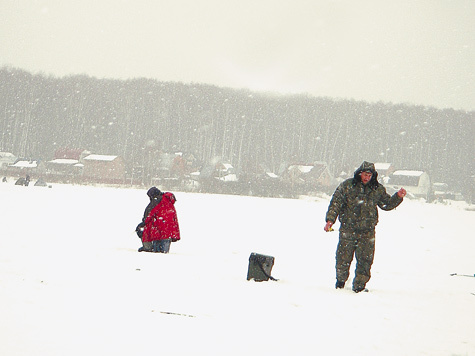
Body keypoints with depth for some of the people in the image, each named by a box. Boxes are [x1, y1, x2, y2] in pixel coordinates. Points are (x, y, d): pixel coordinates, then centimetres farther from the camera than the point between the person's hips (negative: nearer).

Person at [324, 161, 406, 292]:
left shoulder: (378, 189, 7)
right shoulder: (347, 186, 0)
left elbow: (387, 204, 18)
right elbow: (336, 203, 0)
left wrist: (398, 197, 2)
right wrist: (330, 219, -9)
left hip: (367, 232, 1)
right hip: (347, 230, -1)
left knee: (365, 259, -2)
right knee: (343, 257, 5)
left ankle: (359, 286, 10)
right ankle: (341, 280, 28)